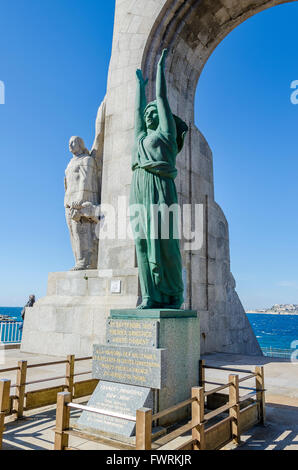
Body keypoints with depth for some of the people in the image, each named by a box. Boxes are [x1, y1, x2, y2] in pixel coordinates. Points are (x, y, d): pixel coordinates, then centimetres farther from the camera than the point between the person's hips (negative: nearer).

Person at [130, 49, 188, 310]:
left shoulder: (167, 132, 11)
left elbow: (162, 97, 15)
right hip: (139, 192, 6)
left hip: (160, 190, -6)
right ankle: (151, 297, -1)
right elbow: (138, 109, 37)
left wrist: (161, 66, 24)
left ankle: (175, 295, 1)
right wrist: (141, 84, 48)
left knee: (163, 243, -9)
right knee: (144, 244, -2)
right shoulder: (142, 136, 27)